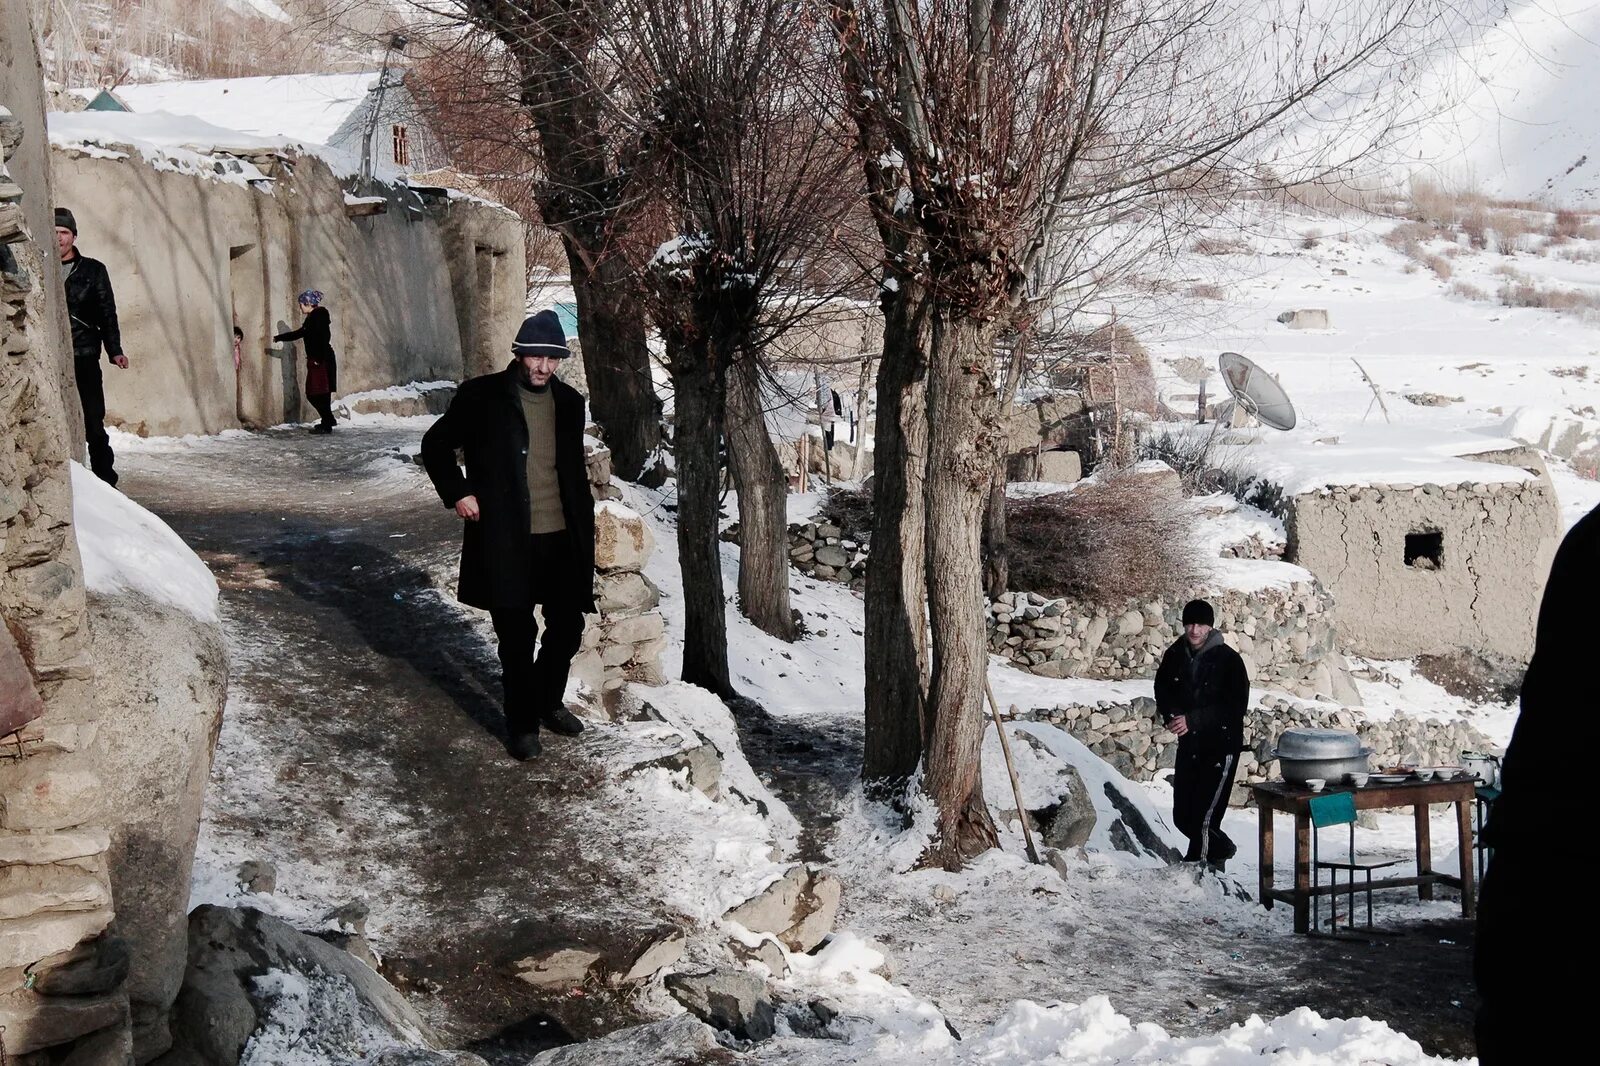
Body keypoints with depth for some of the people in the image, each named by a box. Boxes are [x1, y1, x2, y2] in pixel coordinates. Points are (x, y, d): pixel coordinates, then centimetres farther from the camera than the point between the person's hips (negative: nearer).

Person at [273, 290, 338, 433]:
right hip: (316, 360, 9)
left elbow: (323, 336, -19)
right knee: (312, 394, 10)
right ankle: (328, 421, 19)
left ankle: (327, 425, -3)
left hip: (322, 360, -9)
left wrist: (319, 359, -23)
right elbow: (299, 333, 30)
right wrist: (278, 337, 39)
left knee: (320, 393, -7)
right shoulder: (313, 317, 19)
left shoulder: (320, 313, -9)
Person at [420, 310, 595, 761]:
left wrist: (585, 528, 12)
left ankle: (547, 703, 35)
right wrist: (457, 493, -6)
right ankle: (522, 723, 17)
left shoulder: (568, 401, 8)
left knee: (568, 627, 11)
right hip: (508, 540, -4)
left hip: (561, 538, 4)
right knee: (517, 636, 2)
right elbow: (435, 444, 5)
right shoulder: (482, 396, -5)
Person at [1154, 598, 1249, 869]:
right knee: (1182, 815, 12)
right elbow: (1162, 691, 16)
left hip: (1221, 746, -6)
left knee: (1204, 817, -11)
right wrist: (1171, 716, -5)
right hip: (1188, 745, 6)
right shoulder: (1175, 655, 3)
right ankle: (1221, 849, 34)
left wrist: (1193, 720, -20)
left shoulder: (1228, 659, -12)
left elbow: (1236, 705, -16)